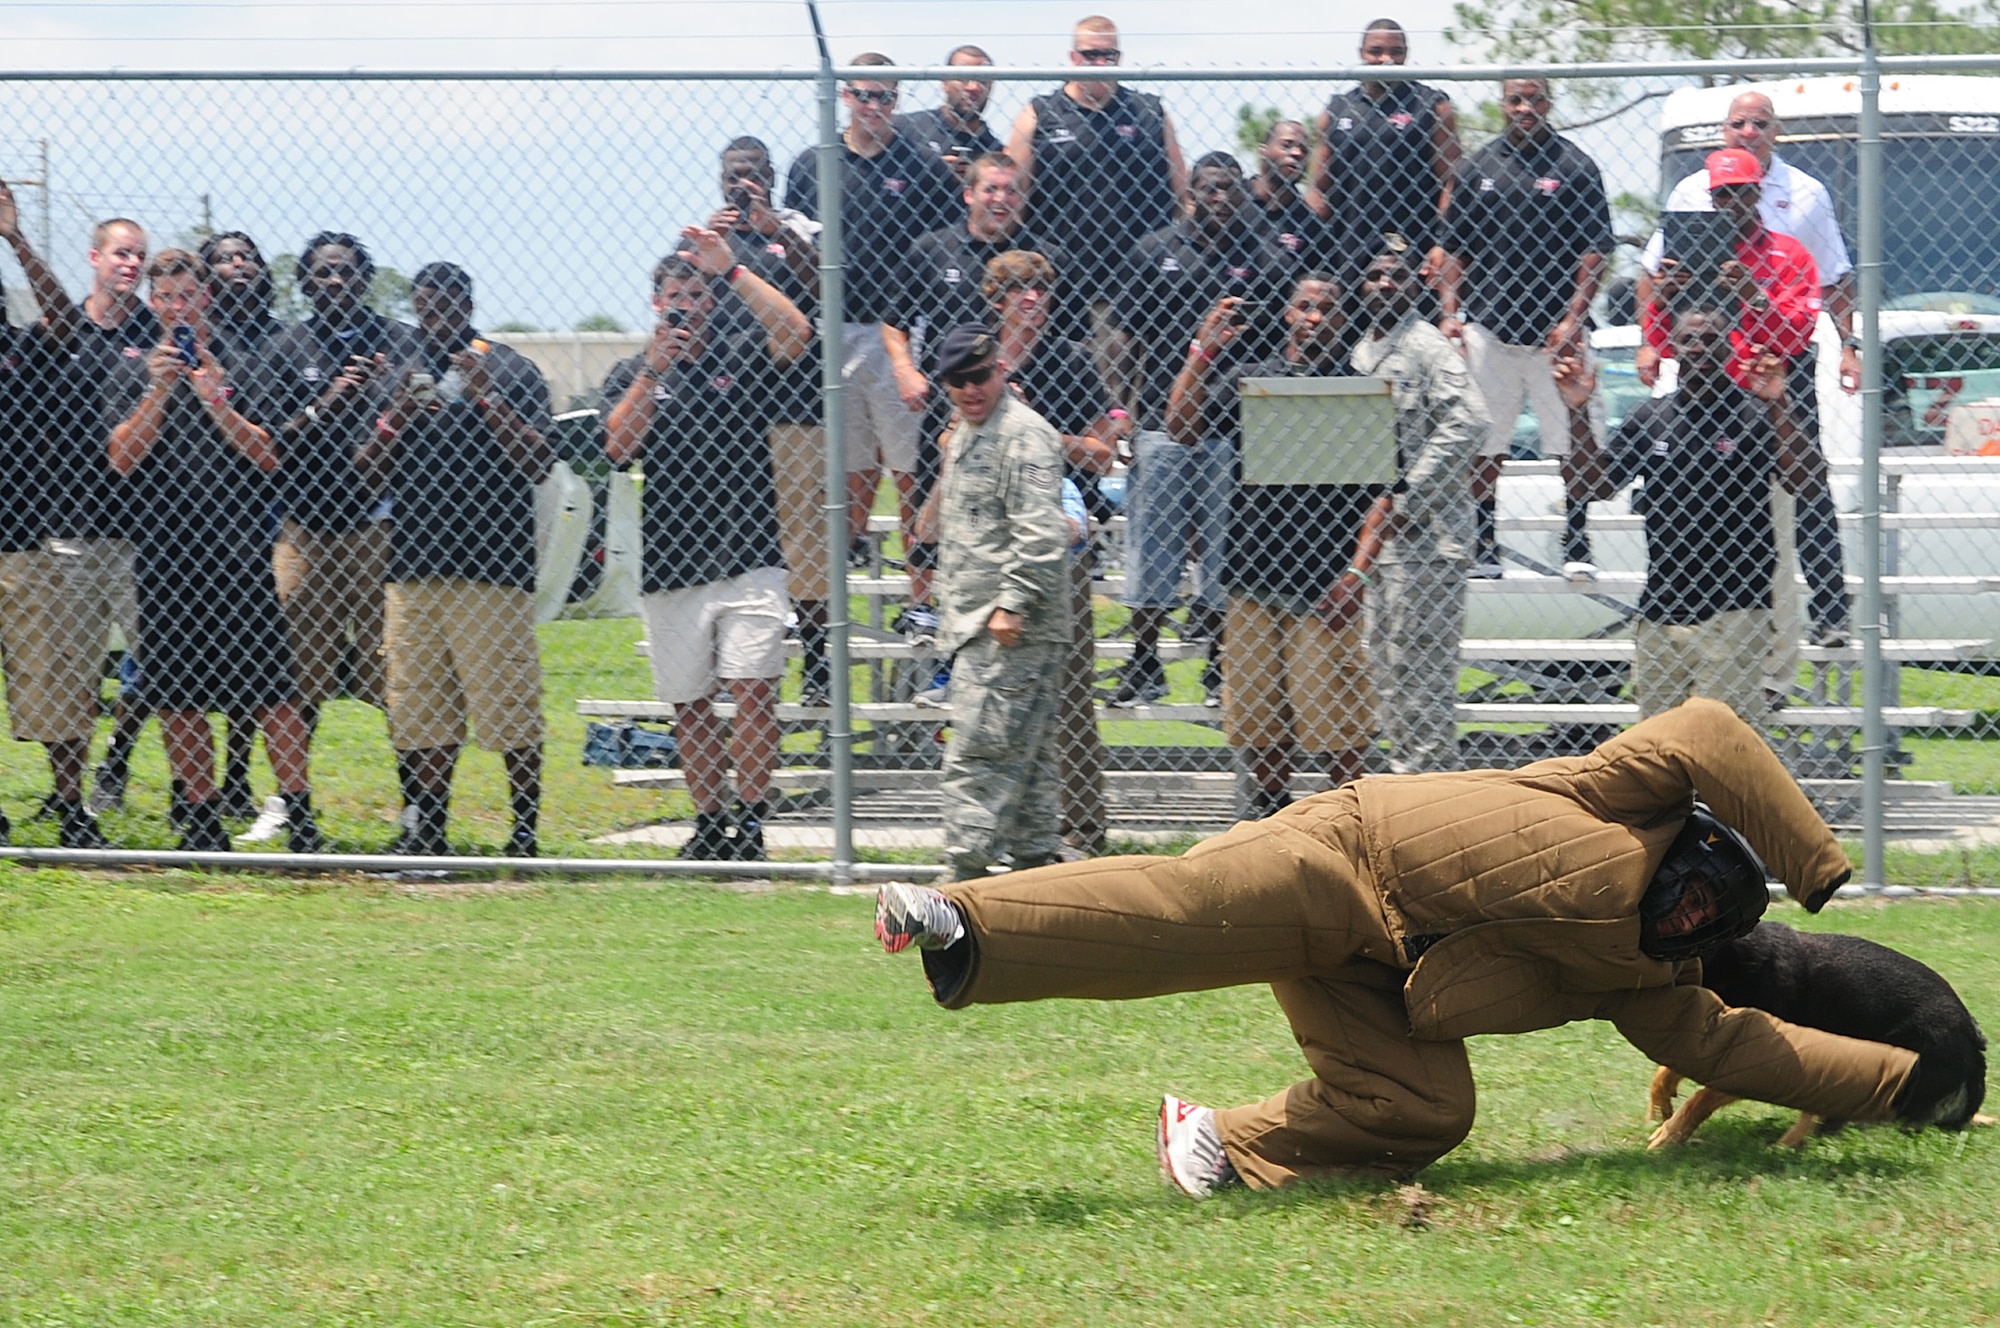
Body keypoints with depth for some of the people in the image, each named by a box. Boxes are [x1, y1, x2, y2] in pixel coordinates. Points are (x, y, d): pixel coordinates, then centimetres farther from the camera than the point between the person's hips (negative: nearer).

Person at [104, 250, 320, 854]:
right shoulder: (132, 373, 11)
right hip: (164, 550, 2)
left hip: (240, 550, -2)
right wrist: (159, 392, -11)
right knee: (176, 698, 3)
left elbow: (268, 457, 1)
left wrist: (215, 402, -11)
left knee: (272, 690, -7)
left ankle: (298, 817, -4)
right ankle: (202, 820, 13)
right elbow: (122, 458, 0)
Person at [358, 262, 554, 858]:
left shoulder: (509, 371, 4)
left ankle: (525, 833, -1)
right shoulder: (401, 373, 17)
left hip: (492, 568, -4)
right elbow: (366, 469, 14)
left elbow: (538, 462, -5)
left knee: (509, 708, -6)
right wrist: (398, 415, -3)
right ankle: (423, 832, 11)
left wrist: (483, 399, -13)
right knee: (419, 709, 5)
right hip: (413, 565, 4)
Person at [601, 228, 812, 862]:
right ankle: (709, 823, 14)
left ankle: (750, 822, -8)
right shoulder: (631, 374, 10)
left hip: (749, 558, -2)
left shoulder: (741, 355, 6)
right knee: (690, 706, 6)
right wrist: (654, 369, -14)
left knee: (753, 691, -11)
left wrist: (732, 271, -19)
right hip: (669, 566, 2)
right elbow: (618, 446, -5)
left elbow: (797, 334, -15)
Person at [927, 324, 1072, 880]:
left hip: (1013, 631, -10)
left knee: (980, 754, -12)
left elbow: (1040, 533, -20)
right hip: (974, 627, 10)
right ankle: (1035, 859, 18)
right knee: (1023, 753, 13)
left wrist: (1013, 604, -23)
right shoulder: (962, 438, 20)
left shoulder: (1024, 434, -11)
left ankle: (967, 872, -13)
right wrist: (950, 611, 25)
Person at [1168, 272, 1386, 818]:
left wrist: (1357, 572, -10)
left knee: (1335, 721, -4)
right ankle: (1267, 811, 21)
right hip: (1254, 577, 3)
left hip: (1324, 585, -3)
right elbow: (1181, 428, -1)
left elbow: (1383, 494, -1)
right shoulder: (1248, 381, 11)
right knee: (1257, 720, 9)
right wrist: (1202, 353, -11)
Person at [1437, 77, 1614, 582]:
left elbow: (1594, 251, 0)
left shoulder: (1574, 167, 2)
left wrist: (1573, 318, -8)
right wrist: (1450, 312, 4)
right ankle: (1482, 548, 10)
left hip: (1556, 332, -3)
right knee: (1484, 445, 4)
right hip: (1489, 327, 3)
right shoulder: (1477, 168, 11)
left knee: (1571, 446, -1)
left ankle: (1576, 549, 4)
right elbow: (1453, 248, 15)